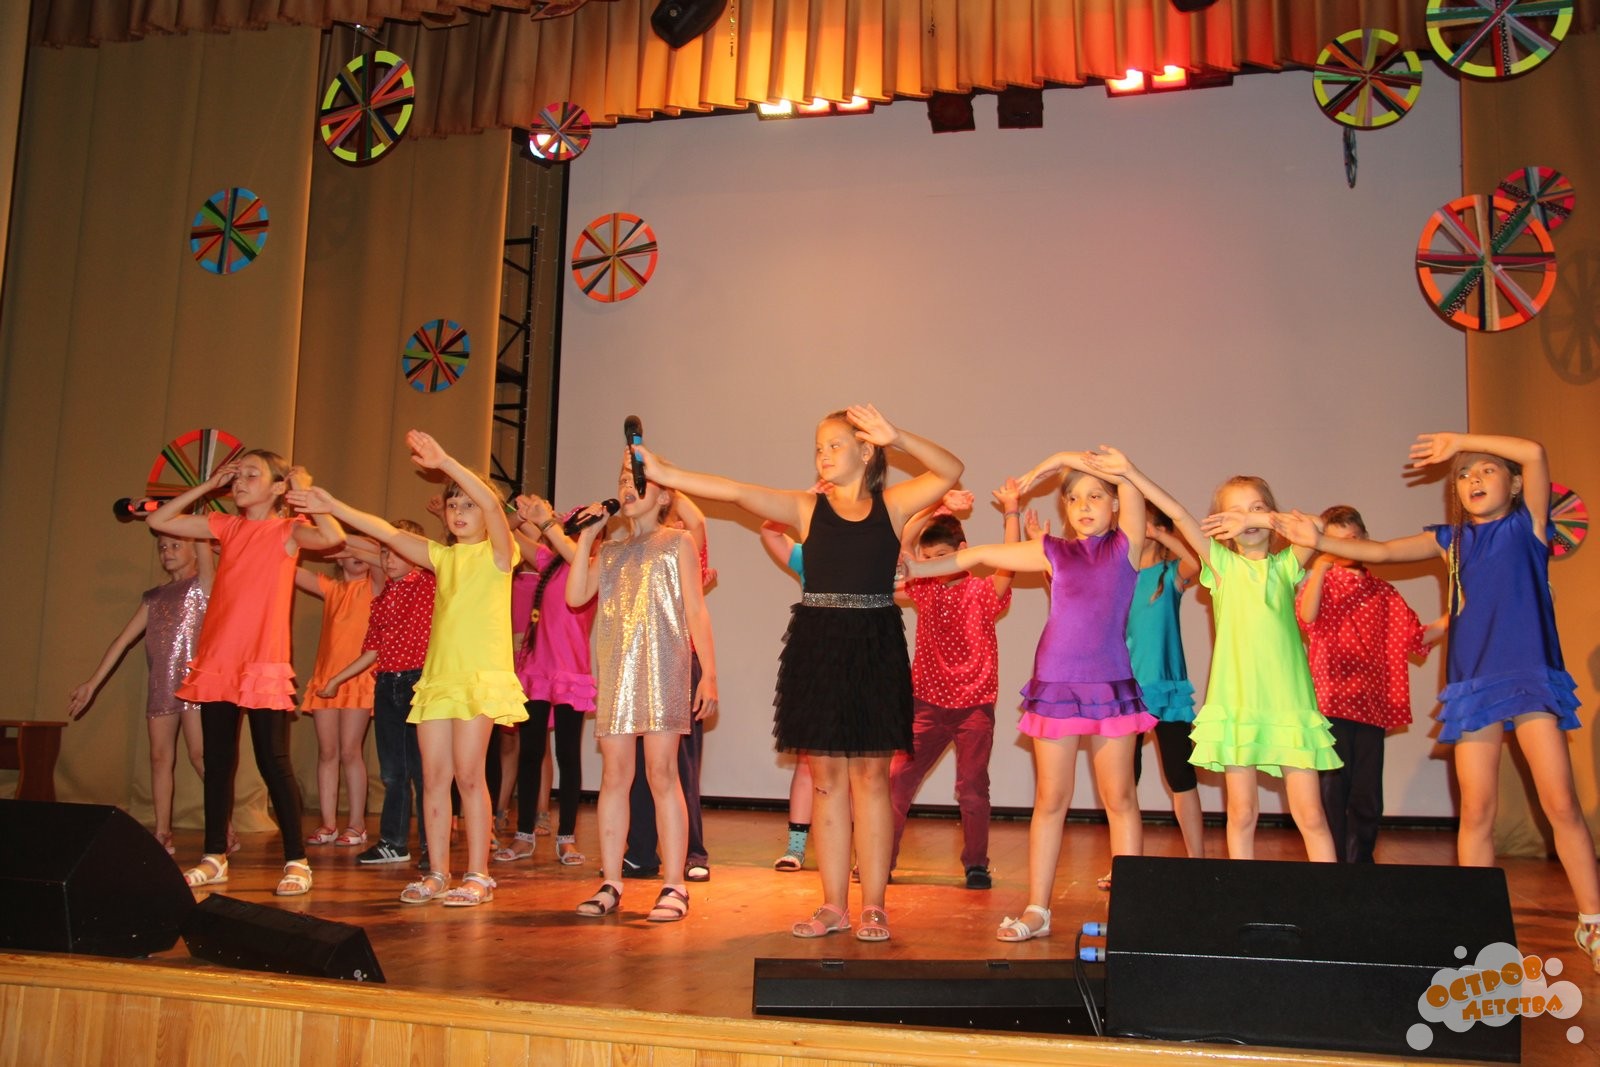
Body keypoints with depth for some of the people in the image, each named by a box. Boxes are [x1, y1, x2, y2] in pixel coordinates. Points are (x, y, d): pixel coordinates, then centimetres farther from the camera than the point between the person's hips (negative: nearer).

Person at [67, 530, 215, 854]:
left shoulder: (203, 583, 4)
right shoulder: (153, 597, 19)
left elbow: (204, 544, -11)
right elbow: (123, 640, 17)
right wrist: (92, 683, 14)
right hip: (160, 687, 6)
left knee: (200, 755, -10)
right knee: (160, 758, 3)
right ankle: (162, 834, 6)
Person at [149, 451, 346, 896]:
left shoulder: (288, 530, -3)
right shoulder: (227, 526, 12)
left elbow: (334, 536, -24)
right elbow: (158, 520, 16)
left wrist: (305, 492, -13)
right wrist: (207, 486, 10)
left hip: (263, 663, -6)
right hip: (215, 659, 6)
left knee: (273, 762, -5)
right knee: (217, 761, 11)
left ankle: (296, 861, 2)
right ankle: (215, 857, 21)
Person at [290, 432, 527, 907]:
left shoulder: (496, 554, 1)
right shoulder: (442, 557, 18)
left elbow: (490, 501, -17)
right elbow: (386, 532, 16)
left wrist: (443, 461, -23)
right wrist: (332, 506, 10)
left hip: (480, 676, -6)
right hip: (437, 676, 6)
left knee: (467, 774, -8)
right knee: (434, 775, 4)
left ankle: (478, 876, -1)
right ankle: (437, 872, 11)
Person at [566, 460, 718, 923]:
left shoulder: (677, 543, 8)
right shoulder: (610, 551, 20)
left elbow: (696, 611, 2)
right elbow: (575, 595, 5)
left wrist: (709, 672, -6)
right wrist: (586, 535, 4)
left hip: (662, 670, -4)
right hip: (614, 672, 4)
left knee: (661, 774, -8)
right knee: (614, 775, 4)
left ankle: (673, 886, -4)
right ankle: (610, 883, 9)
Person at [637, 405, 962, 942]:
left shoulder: (892, 504, 5)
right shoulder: (806, 508, 6)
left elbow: (951, 471, -5)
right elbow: (736, 491, -3)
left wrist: (898, 437, -17)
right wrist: (666, 474, -11)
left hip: (875, 650, -2)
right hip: (816, 647, 2)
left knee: (869, 776, 2)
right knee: (826, 778, 5)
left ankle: (873, 906, 8)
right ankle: (833, 905, 13)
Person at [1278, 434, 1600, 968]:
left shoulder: (1526, 525, 5)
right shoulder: (1452, 539, 13)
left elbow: (1535, 453, -10)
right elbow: (1383, 551, 6)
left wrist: (1460, 440, -3)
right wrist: (1320, 542, -6)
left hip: (1532, 676, -3)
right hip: (1472, 682, 3)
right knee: (1476, 812, 1)